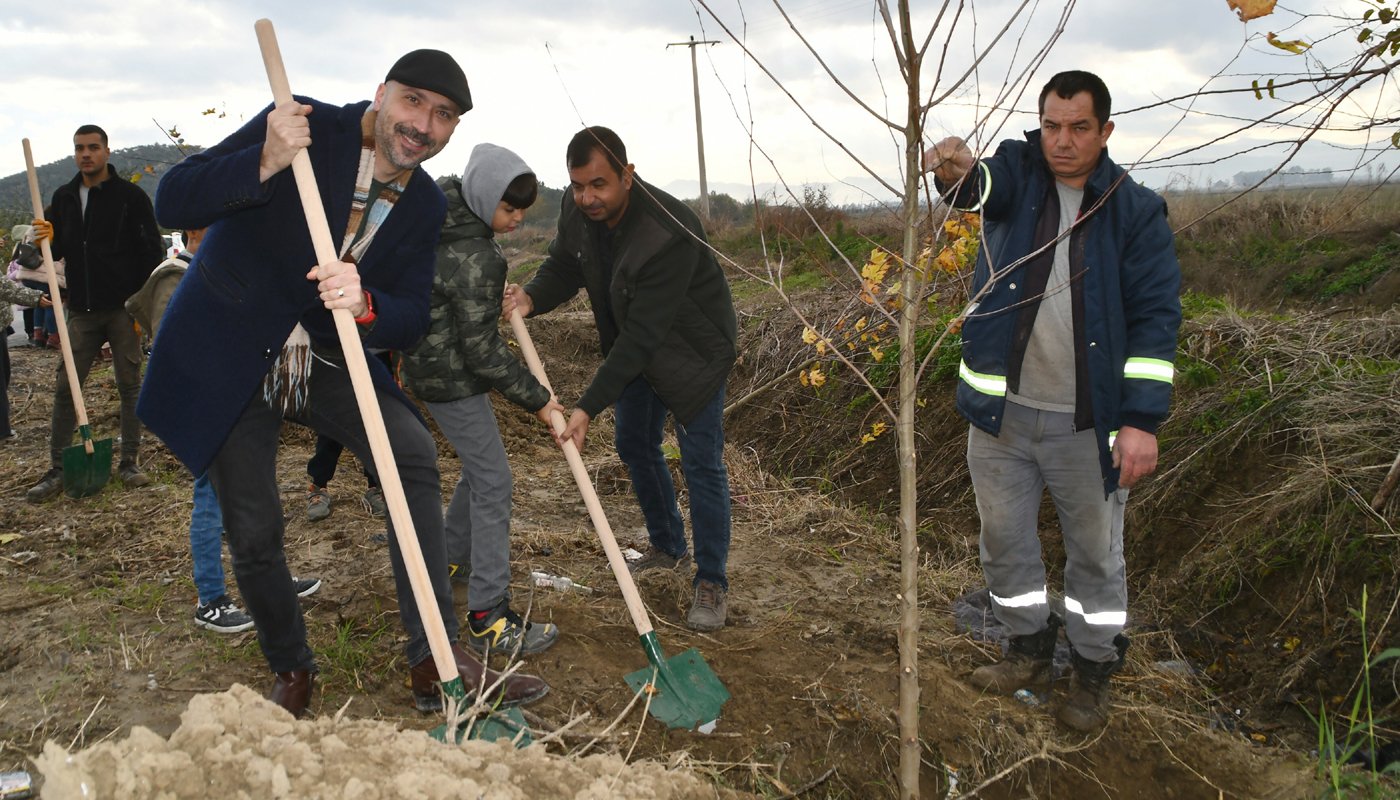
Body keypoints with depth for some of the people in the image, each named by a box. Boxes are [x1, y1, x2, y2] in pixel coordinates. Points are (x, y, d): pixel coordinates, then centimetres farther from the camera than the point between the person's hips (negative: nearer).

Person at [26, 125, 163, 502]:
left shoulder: (131, 195, -3)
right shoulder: (63, 197, 12)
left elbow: (152, 252, -5)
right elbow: (58, 251, 19)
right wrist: (47, 239, -6)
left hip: (122, 308, -4)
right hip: (81, 311, 4)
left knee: (129, 385, 4)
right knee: (65, 388, 4)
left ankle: (129, 463, 14)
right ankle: (56, 469, 11)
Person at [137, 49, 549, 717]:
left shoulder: (425, 205, -2)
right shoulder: (306, 126, -18)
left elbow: (411, 319, -7)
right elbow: (172, 203, -21)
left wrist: (364, 305, -31)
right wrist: (264, 165, -39)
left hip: (326, 357, 4)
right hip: (225, 354, -3)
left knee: (414, 455, -15)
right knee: (252, 533, -2)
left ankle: (437, 664, -9)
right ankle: (291, 671, 26)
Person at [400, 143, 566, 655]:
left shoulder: (443, 207, 2)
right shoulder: (475, 259, -27)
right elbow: (482, 350, -24)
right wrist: (535, 398, -14)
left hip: (432, 361, 10)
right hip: (451, 379, -10)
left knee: (480, 465, 23)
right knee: (492, 482, -8)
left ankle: (451, 556, 41)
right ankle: (487, 618, -5)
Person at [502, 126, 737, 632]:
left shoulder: (669, 234, -37)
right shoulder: (577, 209, -14)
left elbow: (641, 335, -36)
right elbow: (563, 266, 1)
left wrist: (589, 406, -36)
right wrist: (531, 298, -24)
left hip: (692, 351, -8)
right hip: (633, 346, 8)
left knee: (701, 463, -7)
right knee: (634, 445, 15)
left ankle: (712, 583, 6)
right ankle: (668, 547, 35)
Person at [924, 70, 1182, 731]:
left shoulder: (1136, 210, -3)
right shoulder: (1018, 173, 2)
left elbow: (1156, 317, -7)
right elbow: (981, 185, -22)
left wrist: (1142, 419, -15)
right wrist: (955, 168, -48)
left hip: (1088, 421, -2)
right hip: (1001, 409, 2)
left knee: (1095, 550, 11)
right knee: (1003, 538, 15)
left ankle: (1094, 669, 32)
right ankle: (1029, 645, 38)